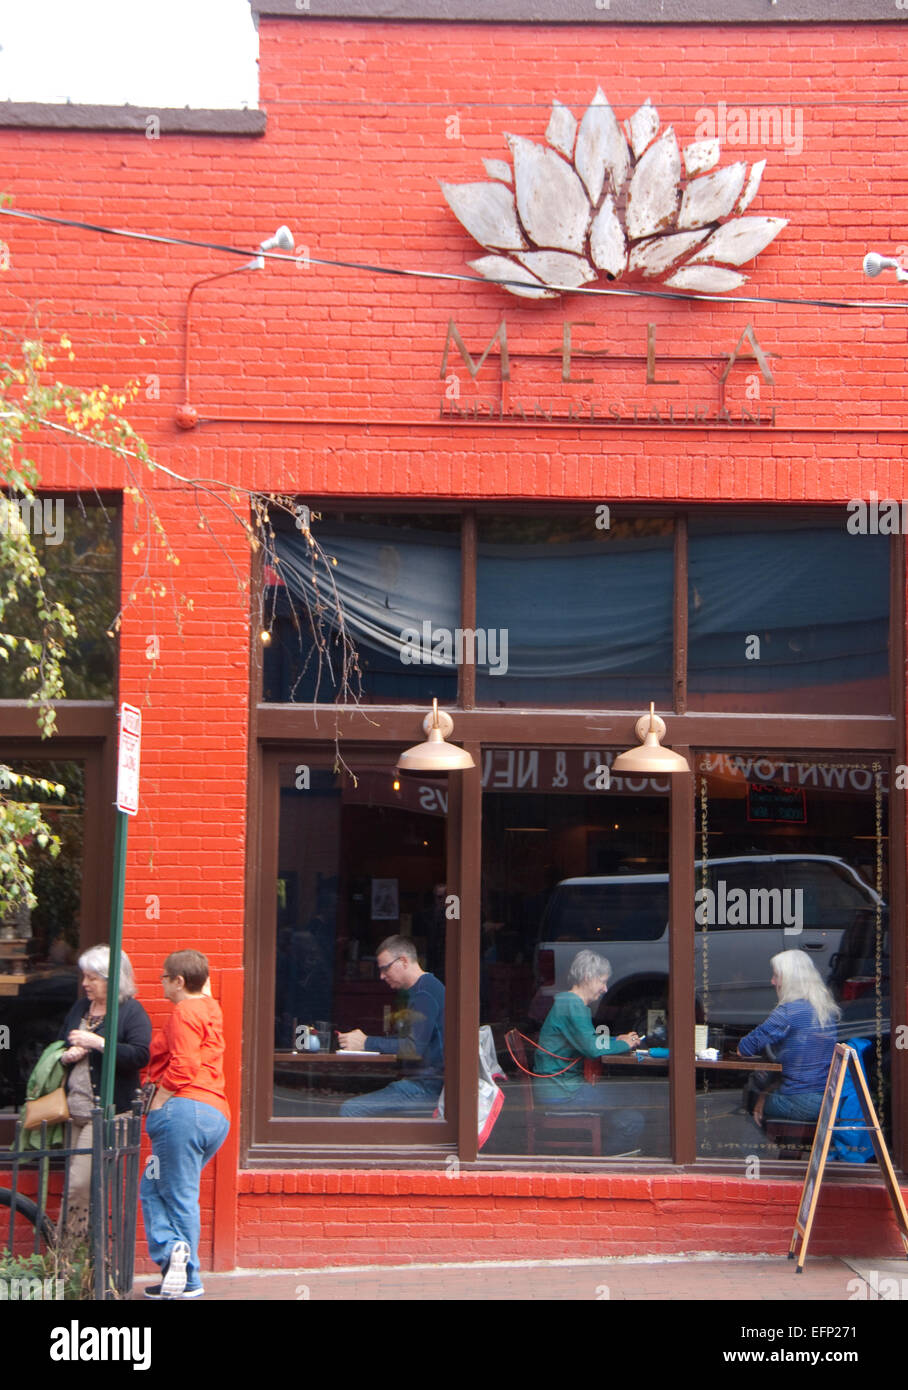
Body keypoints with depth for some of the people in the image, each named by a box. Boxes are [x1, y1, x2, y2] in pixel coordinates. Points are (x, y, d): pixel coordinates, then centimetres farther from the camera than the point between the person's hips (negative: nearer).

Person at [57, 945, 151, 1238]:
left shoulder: (131, 1011, -5)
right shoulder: (79, 1009, 16)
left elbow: (140, 1055, -18)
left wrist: (98, 1043, -21)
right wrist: (66, 1057, 2)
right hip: (74, 1111, 7)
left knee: (79, 1184, -12)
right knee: (77, 1186, 9)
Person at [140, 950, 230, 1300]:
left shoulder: (184, 1012, -7)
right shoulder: (210, 1009, 20)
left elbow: (183, 1066, -17)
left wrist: (155, 1107, -11)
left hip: (184, 1109, -9)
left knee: (180, 1195, -5)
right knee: (154, 1188, 12)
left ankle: (188, 1281, -10)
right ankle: (178, 1259, 3)